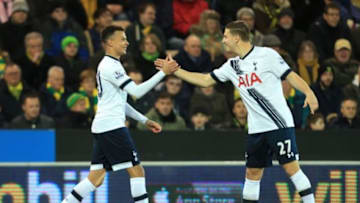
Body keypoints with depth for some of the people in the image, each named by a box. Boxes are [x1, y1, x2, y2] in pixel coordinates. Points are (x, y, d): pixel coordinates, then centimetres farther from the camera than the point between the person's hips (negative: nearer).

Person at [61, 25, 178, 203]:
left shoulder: (112, 65, 21)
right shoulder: (110, 66, -11)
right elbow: (137, 91, -18)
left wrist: (145, 121, 22)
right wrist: (163, 73, -19)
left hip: (102, 128, 10)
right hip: (112, 127, -10)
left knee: (96, 178, 7)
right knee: (136, 170, -7)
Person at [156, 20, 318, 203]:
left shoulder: (266, 55, -7)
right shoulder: (232, 65, 12)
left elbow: (290, 76, -7)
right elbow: (205, 80, 19)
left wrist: (309, 93, -22)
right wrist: (175, 70, 18)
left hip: (279, 124, -7)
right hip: (256, 129, 7)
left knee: (291, 167, -11)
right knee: (252, 172, 8)